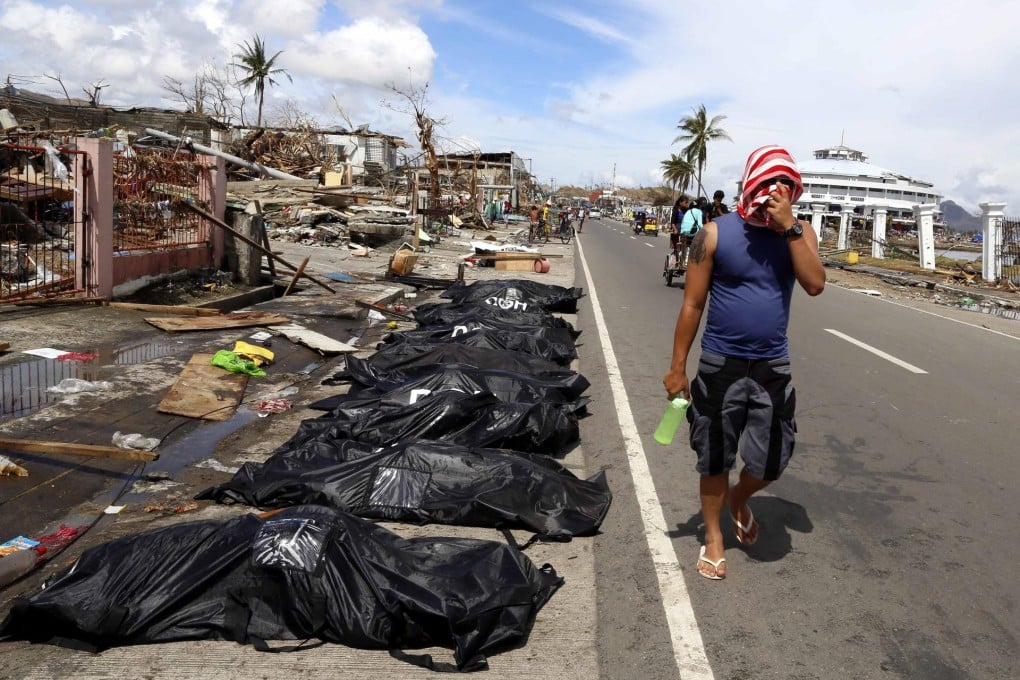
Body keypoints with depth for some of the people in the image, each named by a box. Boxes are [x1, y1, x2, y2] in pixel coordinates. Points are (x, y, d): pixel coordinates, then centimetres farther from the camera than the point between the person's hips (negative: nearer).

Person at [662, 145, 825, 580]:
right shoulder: (716, 234, -8)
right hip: (720, 366, -2)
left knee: (771, 463, 6)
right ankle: (713, 537, 31)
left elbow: (815, 284, -16)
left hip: (773, 369, 2)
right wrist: (677, 368, -5)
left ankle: (739, 499, 39)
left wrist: (790, 227, -19)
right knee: (715, 461, 10)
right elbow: (692, 304, -5)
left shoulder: (800, 233, 1)